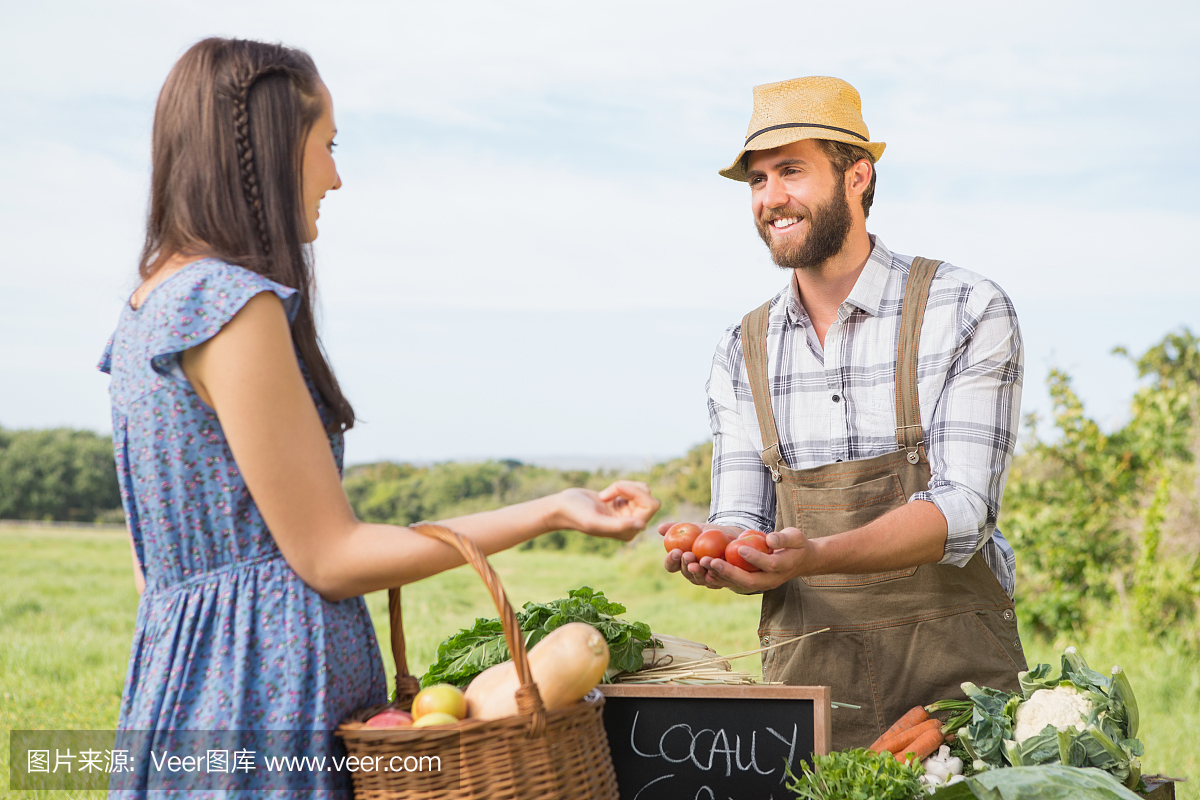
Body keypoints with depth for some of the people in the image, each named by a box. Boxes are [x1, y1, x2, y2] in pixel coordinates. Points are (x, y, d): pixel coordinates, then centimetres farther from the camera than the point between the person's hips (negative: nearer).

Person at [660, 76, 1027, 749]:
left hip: (952, 667, -3)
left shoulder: (969, 311, -4)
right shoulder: (742, 354, 9)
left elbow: (960, 509, -13)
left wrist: (814, 557, -28)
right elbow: (741, 518, 7)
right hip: (805, 669, 3)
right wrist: (715, 554, -18)